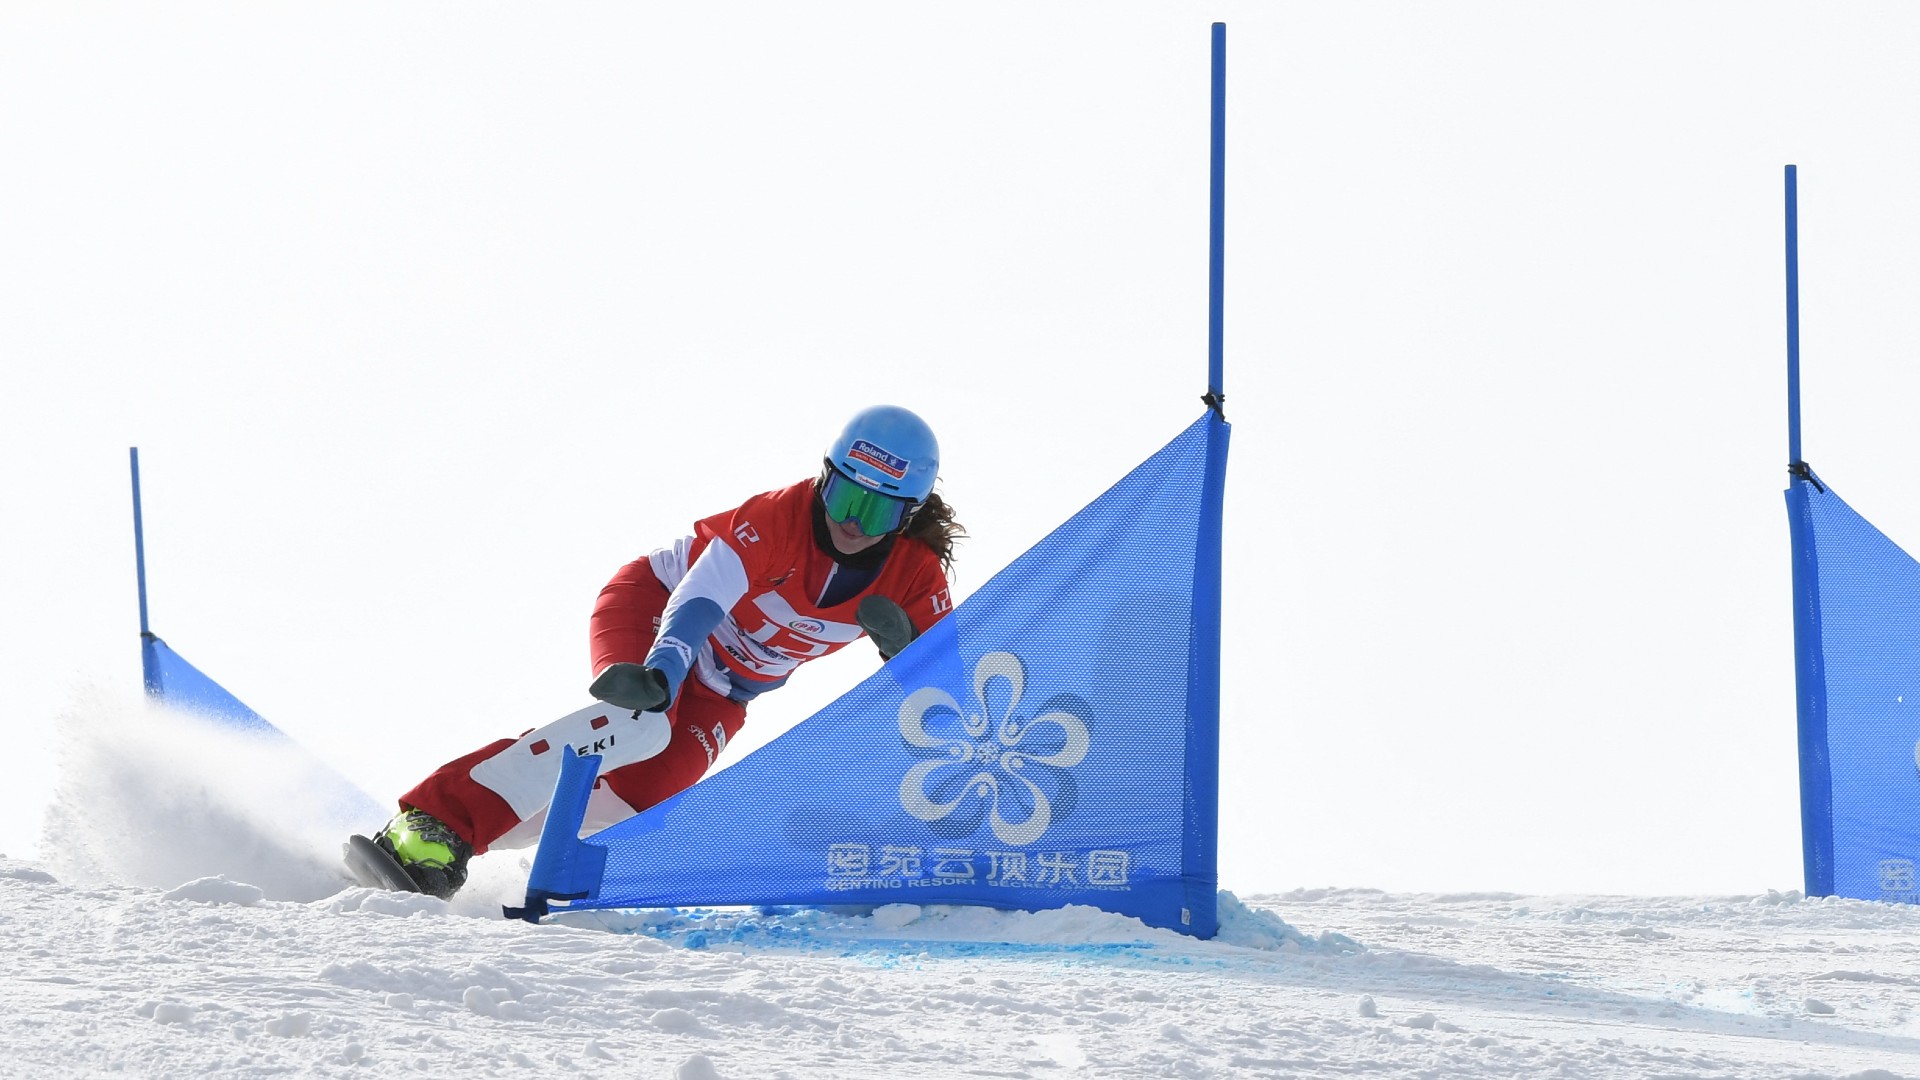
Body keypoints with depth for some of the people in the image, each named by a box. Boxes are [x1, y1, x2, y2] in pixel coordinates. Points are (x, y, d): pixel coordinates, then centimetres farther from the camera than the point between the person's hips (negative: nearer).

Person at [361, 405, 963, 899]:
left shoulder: (914, 581, -15)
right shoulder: (776, 520, -29)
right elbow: (698, 604, -38)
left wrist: (900, 647, -35)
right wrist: (660, 675, -57)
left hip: (722, 695, 6)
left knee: (641, 795, -17)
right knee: (640, 722, -35)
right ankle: (436, 822, -39)